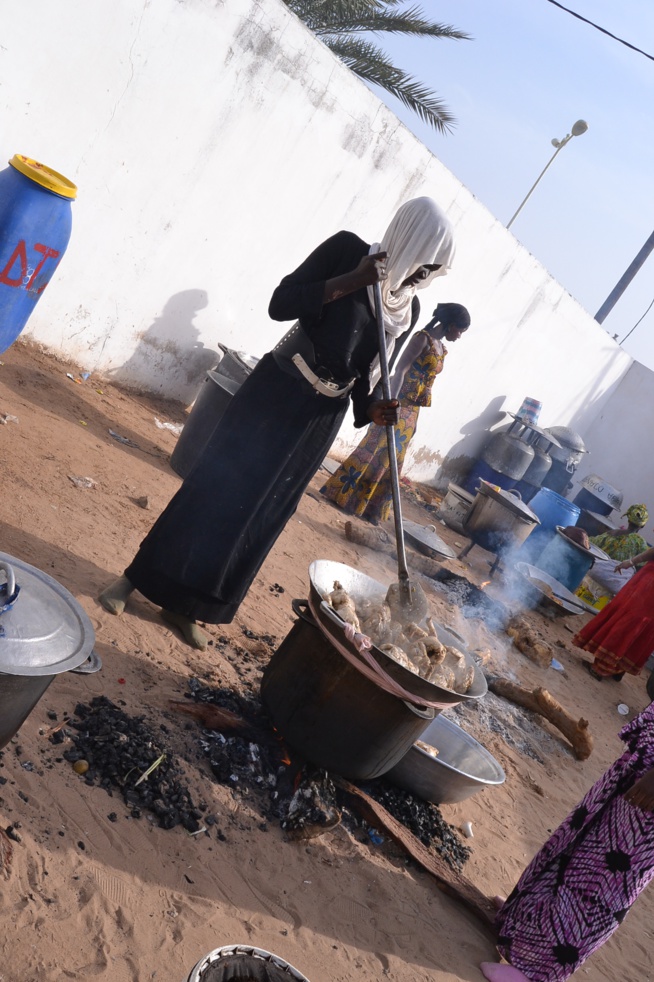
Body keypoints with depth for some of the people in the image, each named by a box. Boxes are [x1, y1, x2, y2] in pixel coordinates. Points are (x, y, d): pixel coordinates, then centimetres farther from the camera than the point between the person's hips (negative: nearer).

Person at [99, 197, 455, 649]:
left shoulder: (408, 308, 4)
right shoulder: (348, 250, -9)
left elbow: (364, 372, 10)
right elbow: (280, 303, -16)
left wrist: (372, 409, -10)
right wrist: (352, 281, -22)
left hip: (321, 419, 5)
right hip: (275, 391, -4)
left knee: (260, 516, 6)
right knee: (213, 487, -4)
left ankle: (185, 605, 21)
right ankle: (133, 579, 13)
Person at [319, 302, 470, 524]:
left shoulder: (441, 349, 14)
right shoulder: (423, 338, -10)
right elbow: (400, 370, -18)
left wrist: (414, 415, 16)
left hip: (412, 409, 8)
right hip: (397, 402, -8)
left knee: (392, 460, 9)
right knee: (372, 450, -6)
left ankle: (370, 507, 16)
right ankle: (342, 494, 4)